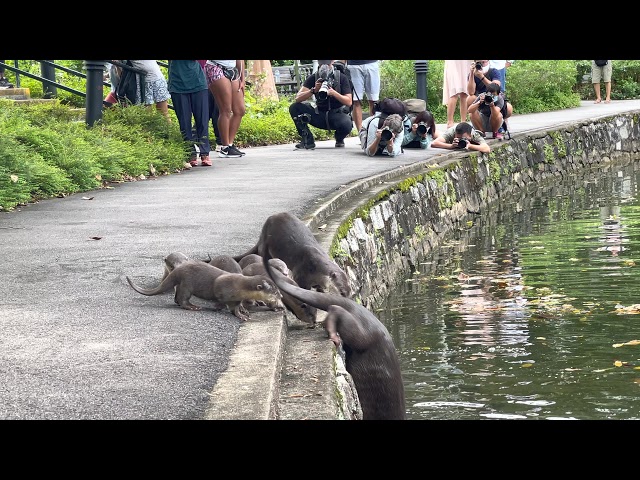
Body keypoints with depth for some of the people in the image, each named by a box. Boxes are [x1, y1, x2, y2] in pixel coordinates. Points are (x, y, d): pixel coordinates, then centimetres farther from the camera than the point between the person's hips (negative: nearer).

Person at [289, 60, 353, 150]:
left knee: (347, 124, -38)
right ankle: (308, 141, -11)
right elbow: (298, 98, -10)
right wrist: (313, 90, -27)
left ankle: (339, 139, 2)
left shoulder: (341, 78, -4)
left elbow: (349, 102, -10)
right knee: (294, 108, -18)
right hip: (320, 114, 2)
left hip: (337, 114, -2)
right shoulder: (313, 78, 0)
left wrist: (334, 93, -26)